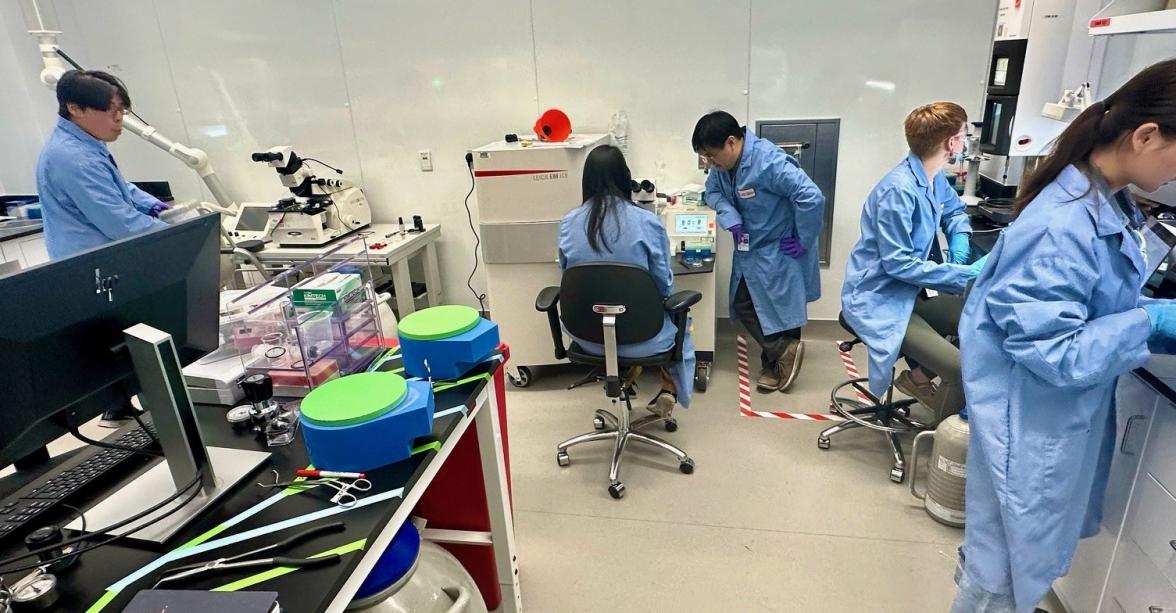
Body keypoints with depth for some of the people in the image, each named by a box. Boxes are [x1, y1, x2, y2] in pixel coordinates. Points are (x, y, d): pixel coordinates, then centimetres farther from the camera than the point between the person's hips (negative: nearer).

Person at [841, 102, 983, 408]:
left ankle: (919, 376, 23)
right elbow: (899, 264, -23)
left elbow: (954, 211, 26)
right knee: (965, 370, -21)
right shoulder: (898, 190, -24)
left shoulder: (936, 179, 5)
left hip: (910, 294, 10)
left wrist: (959, 242, 4)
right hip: (879, 303, -10)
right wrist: (965, 275, -19)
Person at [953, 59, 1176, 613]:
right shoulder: (1062, 229, -28)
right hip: (1033, 423, -9)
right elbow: (1051, 350, -27)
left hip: (1069, 414, 9)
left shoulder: (1109, 203, 2)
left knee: (1026, 553, 26)